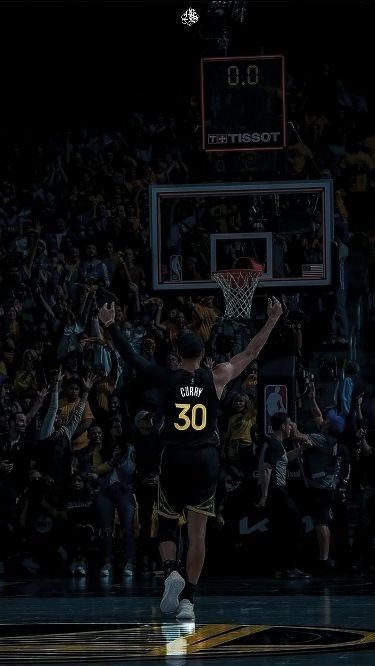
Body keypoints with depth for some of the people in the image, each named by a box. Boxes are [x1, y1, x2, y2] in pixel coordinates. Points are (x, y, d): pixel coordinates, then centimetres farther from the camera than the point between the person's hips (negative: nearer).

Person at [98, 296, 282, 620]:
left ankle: (171, 571, -11)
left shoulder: (167, 379, -1)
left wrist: (111, 326, 13)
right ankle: (188, 599, 0)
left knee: (167, 523, 16)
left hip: (174, 459, 0)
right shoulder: (216, 378, 0)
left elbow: (132, 358, 6)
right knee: (197, 533, 4)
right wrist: (271, 321, 16)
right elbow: (250, 353, 9)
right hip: (206, 459, 0)